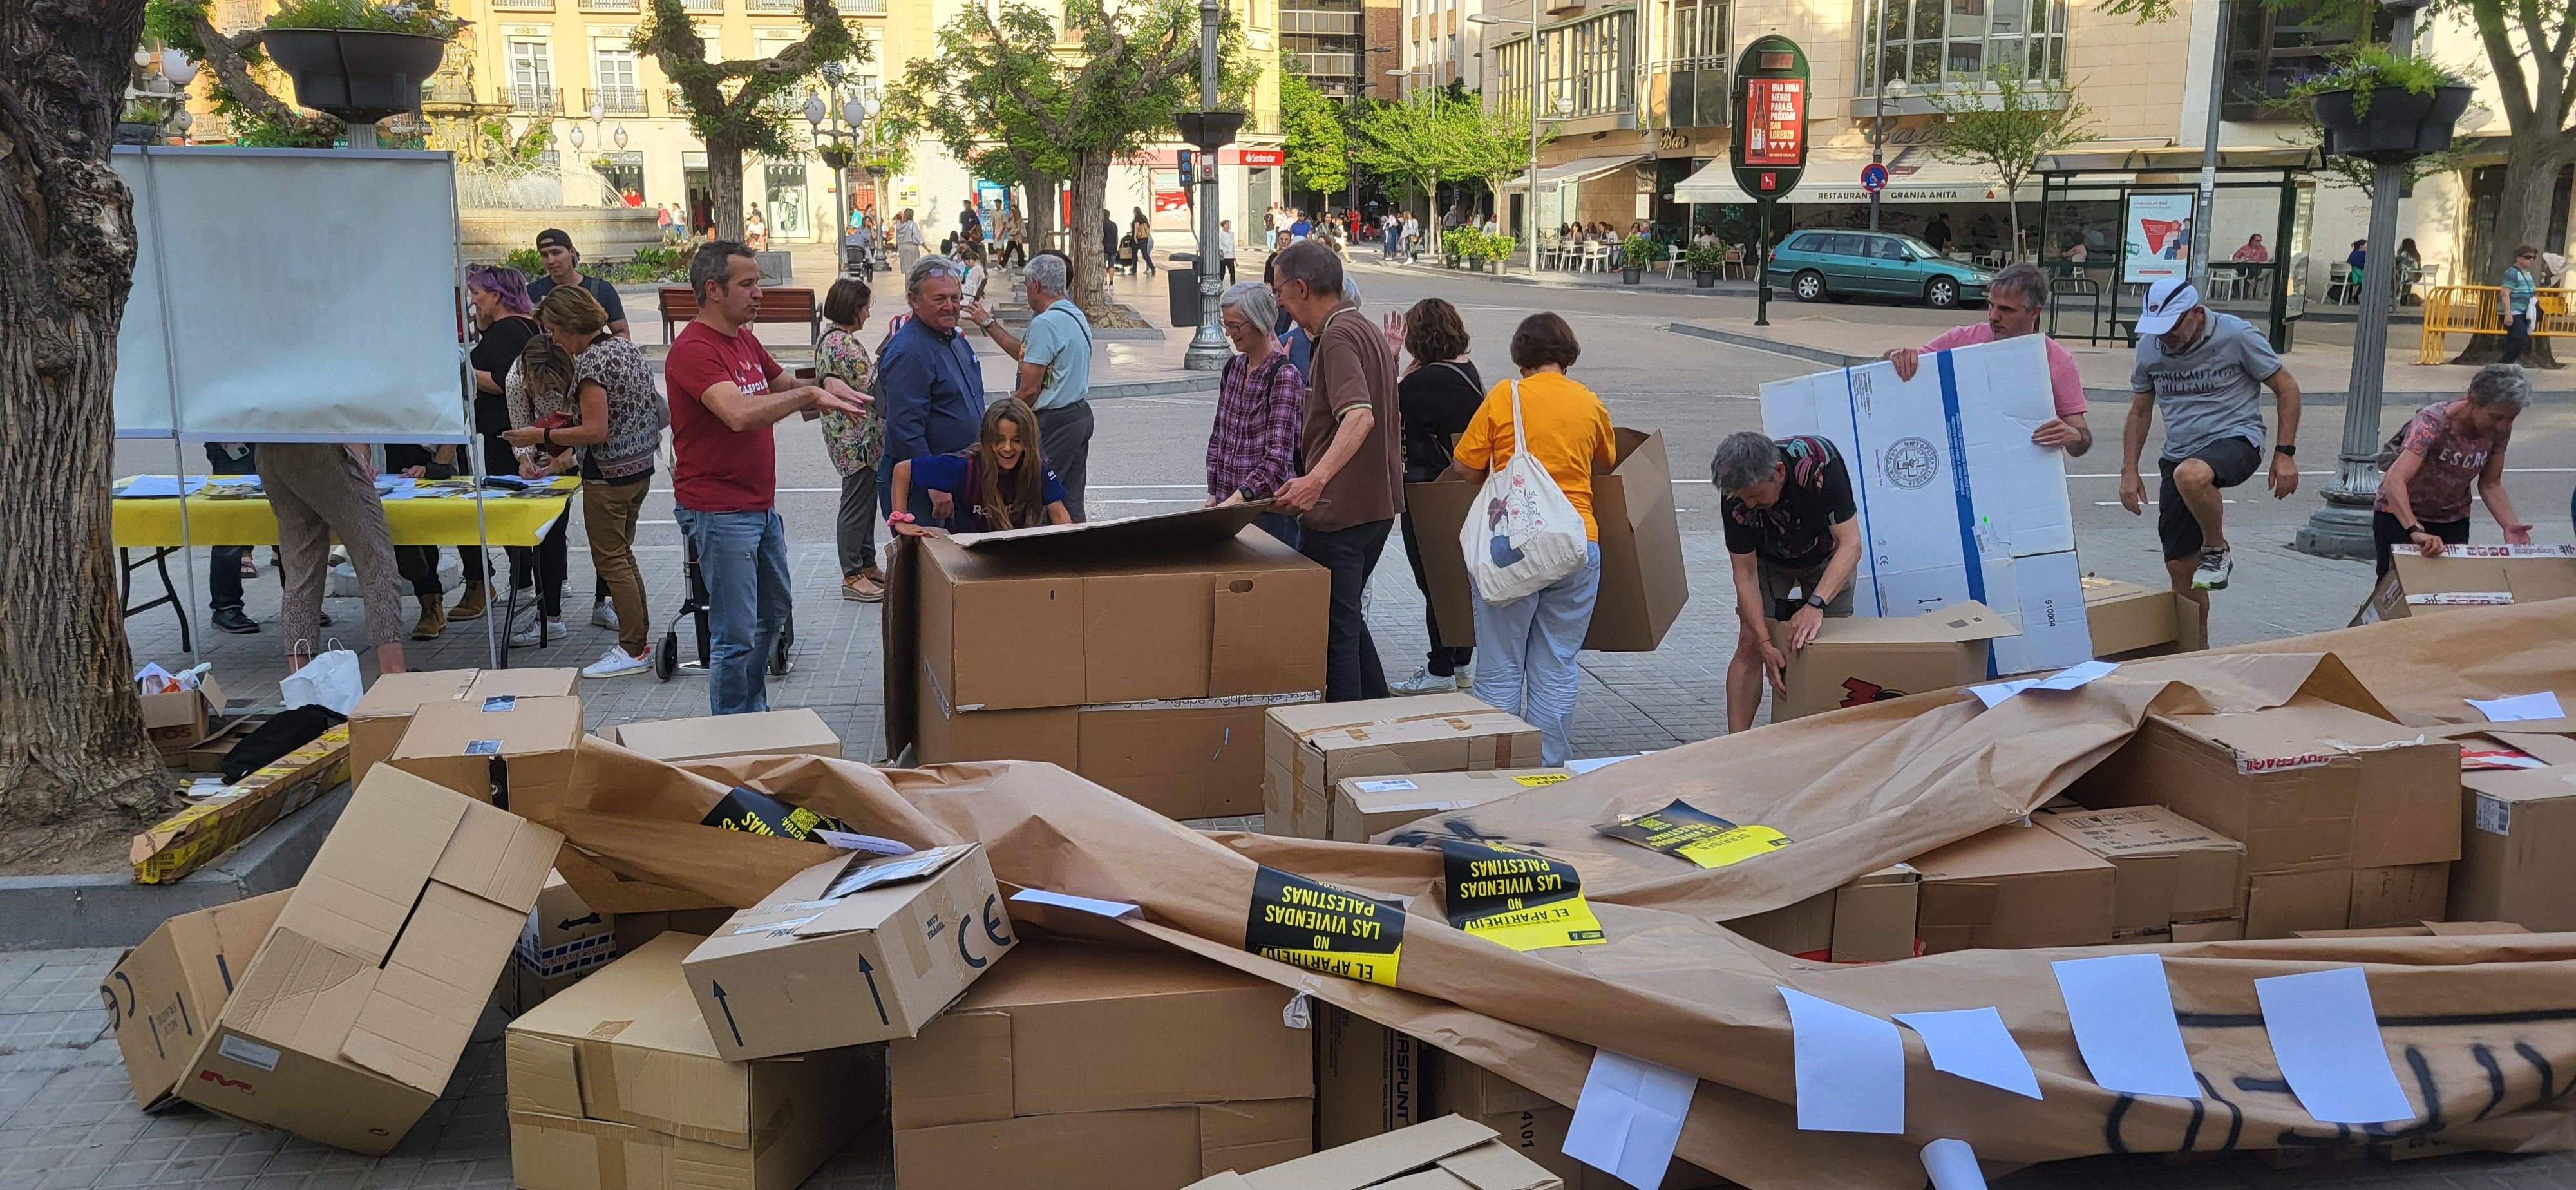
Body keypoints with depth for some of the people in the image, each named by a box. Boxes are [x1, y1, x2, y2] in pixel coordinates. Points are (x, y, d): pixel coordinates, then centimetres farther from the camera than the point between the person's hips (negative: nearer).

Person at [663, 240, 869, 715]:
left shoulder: (746, 341, 12)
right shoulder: (693, 350, -19)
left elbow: (784, 389, 23)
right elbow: (740, 414, -34)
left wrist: (826, 386, 1)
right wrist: (809, 395, -26)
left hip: (761, 505, 10)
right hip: (718, 511, -10)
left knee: (773, 613, 22)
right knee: (736, 636, -5)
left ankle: (757, 714, 37)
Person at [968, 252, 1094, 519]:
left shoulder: (1045, 323, -18)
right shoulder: (1076, 316, 12)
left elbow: (1029, 390, -18)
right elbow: (1027, 354, 19)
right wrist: (990, 324, 24)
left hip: (1054, 422, -10)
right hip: (1081, 414, 10)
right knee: (1072, 504, 13)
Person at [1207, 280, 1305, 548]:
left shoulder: (1285, 375, -13)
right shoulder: (1233, 368, 10)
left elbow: (1279, 453, -22)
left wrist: (1240, 496, -34)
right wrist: (1213, 493, 10)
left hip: (1269, 508, -6)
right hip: (1228, 503, 6)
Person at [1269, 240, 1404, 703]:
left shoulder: (1337, 337, -17)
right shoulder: (1366, 329, 15)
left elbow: (1360, 416, -33)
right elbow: (1393, 418, 24)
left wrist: (1317, 479, -44)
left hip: (1339, 508, -10)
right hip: (1379, 503, 10)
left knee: (1332, 627, -1)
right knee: (1347, 617, 20)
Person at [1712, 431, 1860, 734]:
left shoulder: (1821, 462, -39)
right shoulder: (1735, 495, -31)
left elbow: (1851, 544, -39)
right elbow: (1745, 573, -24)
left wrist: (1816, 604, -51)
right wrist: (1766, 643, -32)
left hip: (1827, 557, -1)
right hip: (1770, 559, 1)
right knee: (1750, 643, -12)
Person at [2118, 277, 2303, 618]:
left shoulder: (2237, 335, -8)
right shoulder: (2149, 346, 4)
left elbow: (2287, 389, 1)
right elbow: (2139, 413, 16)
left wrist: (2284, 453, -5)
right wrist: (2129, 471, 8)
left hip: (2235, 440, -5)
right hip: (2178, 454, 5)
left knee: (2190, 475, -41)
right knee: (2180, 568, 1)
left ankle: (2217, 551, -14)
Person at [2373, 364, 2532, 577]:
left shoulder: (2499, 429, -12)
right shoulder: (2433, 421, -30)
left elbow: (2490, 485, -1)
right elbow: (2395, 481, -43)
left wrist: (2509, 525, -20)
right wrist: (2417, 532, -54)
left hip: (2453, 519, 5)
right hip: (2400, 513, -5)